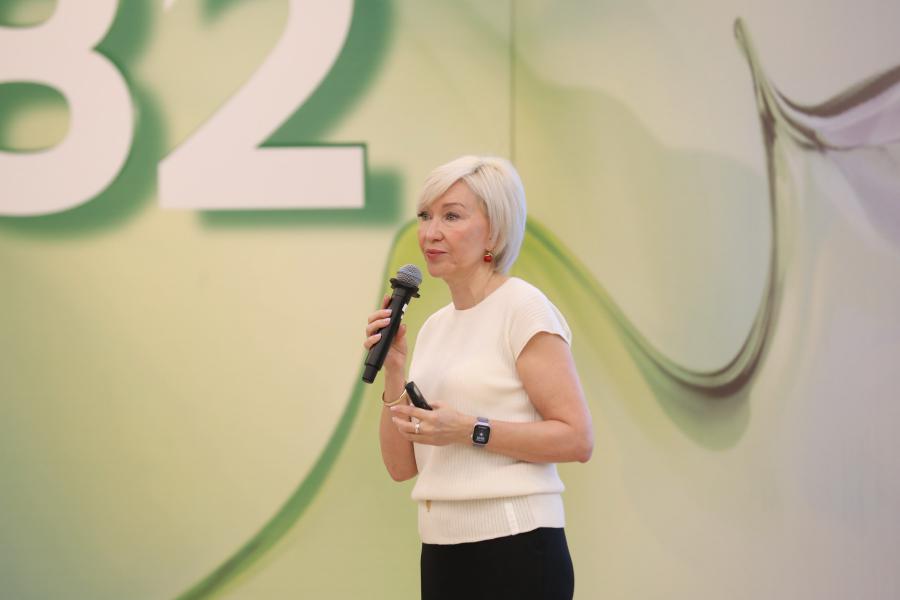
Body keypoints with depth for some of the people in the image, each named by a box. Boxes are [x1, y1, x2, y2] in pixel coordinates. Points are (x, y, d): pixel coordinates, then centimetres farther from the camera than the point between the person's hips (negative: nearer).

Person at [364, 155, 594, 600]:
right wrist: (393, 371, -1)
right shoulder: (434, 326, 13)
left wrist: (470, 430, -20)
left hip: (514, 551, -7)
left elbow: (576, 438, -14)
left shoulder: (522, 308, -7)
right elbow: (402, 466, 10)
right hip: (442, 554, 7)